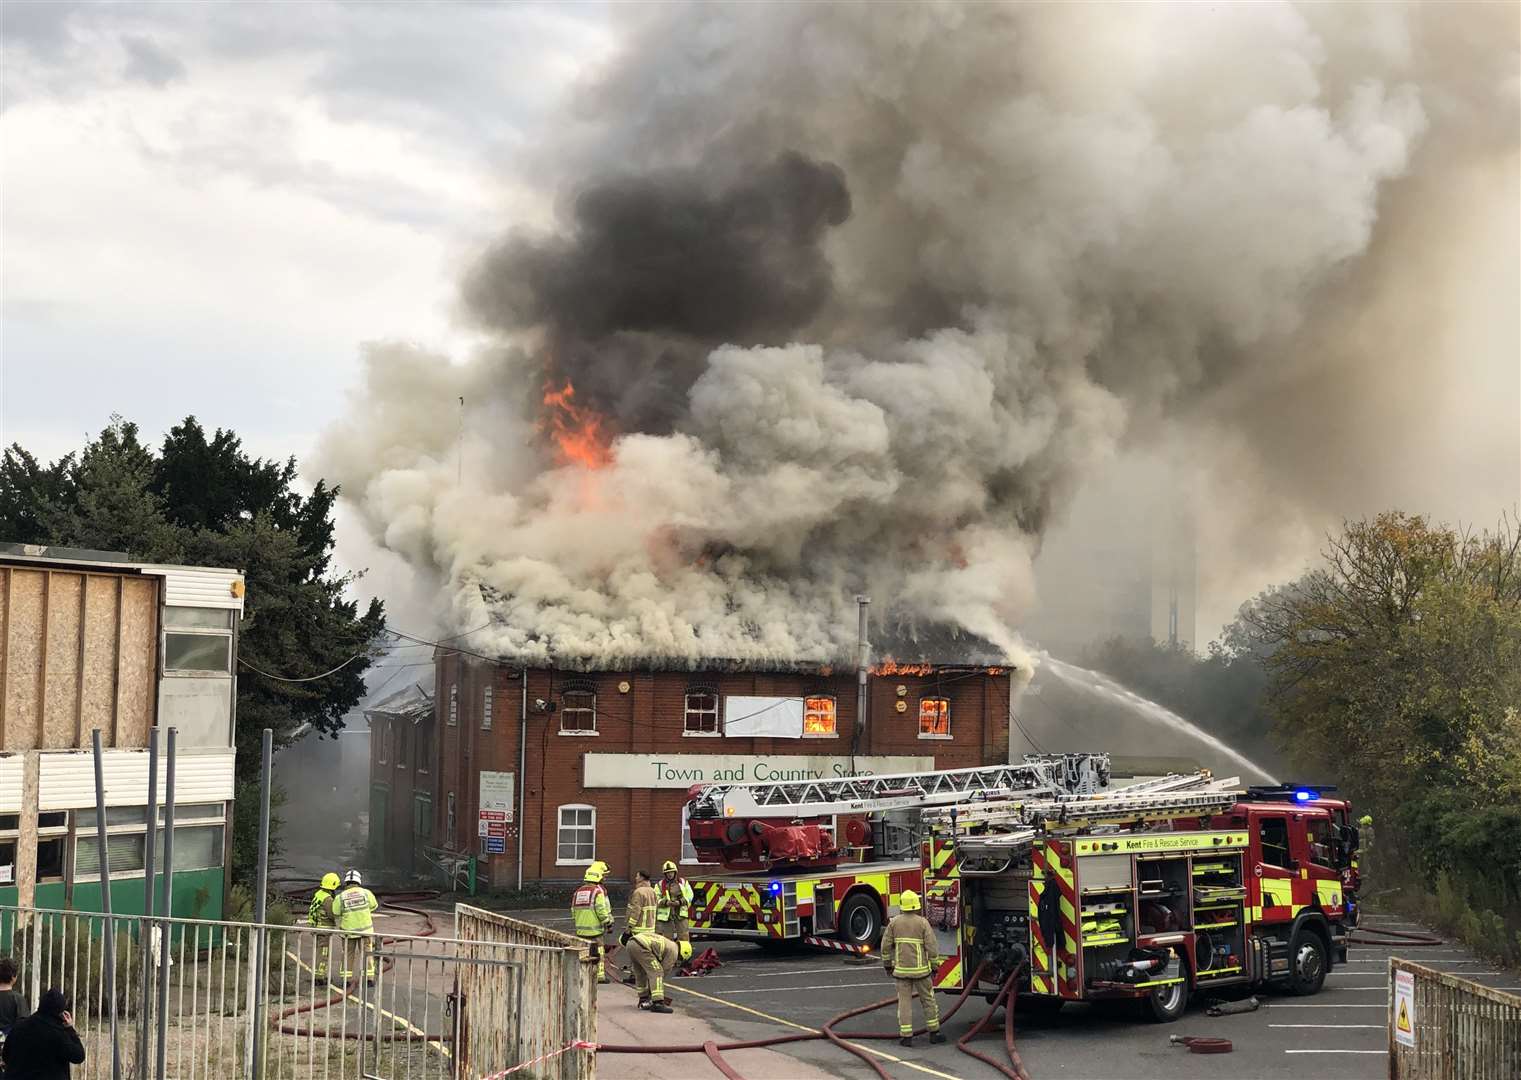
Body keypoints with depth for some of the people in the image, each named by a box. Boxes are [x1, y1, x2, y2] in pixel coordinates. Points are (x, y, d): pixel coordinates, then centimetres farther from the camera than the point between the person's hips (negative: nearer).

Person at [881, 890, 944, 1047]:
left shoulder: (894, 922, -1)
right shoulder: (923, 923, -8)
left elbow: (886, 945, 0)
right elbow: (931, 947, -9)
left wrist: (887, 964, 12)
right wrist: (934, 966, 2)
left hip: (901, 969, 1)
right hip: (920, 969, -1)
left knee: (904, 1002, 5)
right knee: (928, 1000, 11)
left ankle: (906, 1036, 2)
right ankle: (934, 1032, 17)